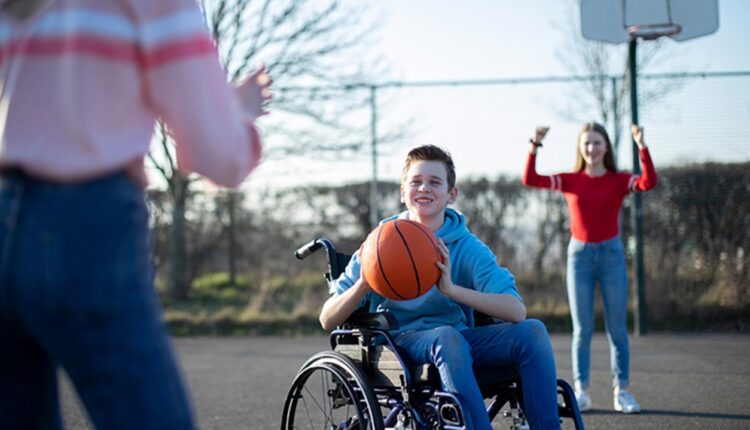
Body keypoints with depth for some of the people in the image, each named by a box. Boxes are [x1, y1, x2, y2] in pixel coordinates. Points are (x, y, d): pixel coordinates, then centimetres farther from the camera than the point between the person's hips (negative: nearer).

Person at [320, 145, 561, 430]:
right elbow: (327, 321, -3)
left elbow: (517, 310, -17)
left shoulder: (468, 248, -1)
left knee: (532, 331, -21)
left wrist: (452, 289, -30)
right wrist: (364, 284, -23)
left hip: (457, 339, 2)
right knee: (446, 336, -36)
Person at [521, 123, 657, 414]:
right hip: (579, 255, 0)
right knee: (582, 329, 2)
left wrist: (641, 146, -26)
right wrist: (535, 146, -16)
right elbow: (530, 180, -6)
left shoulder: (618, 181, 0)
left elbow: (649, 182, -19)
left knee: (617, 328, 2)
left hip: (611, 254, 0)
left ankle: (621, 391, 7)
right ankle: (581, 391, 6)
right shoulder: (571, 181, 3)